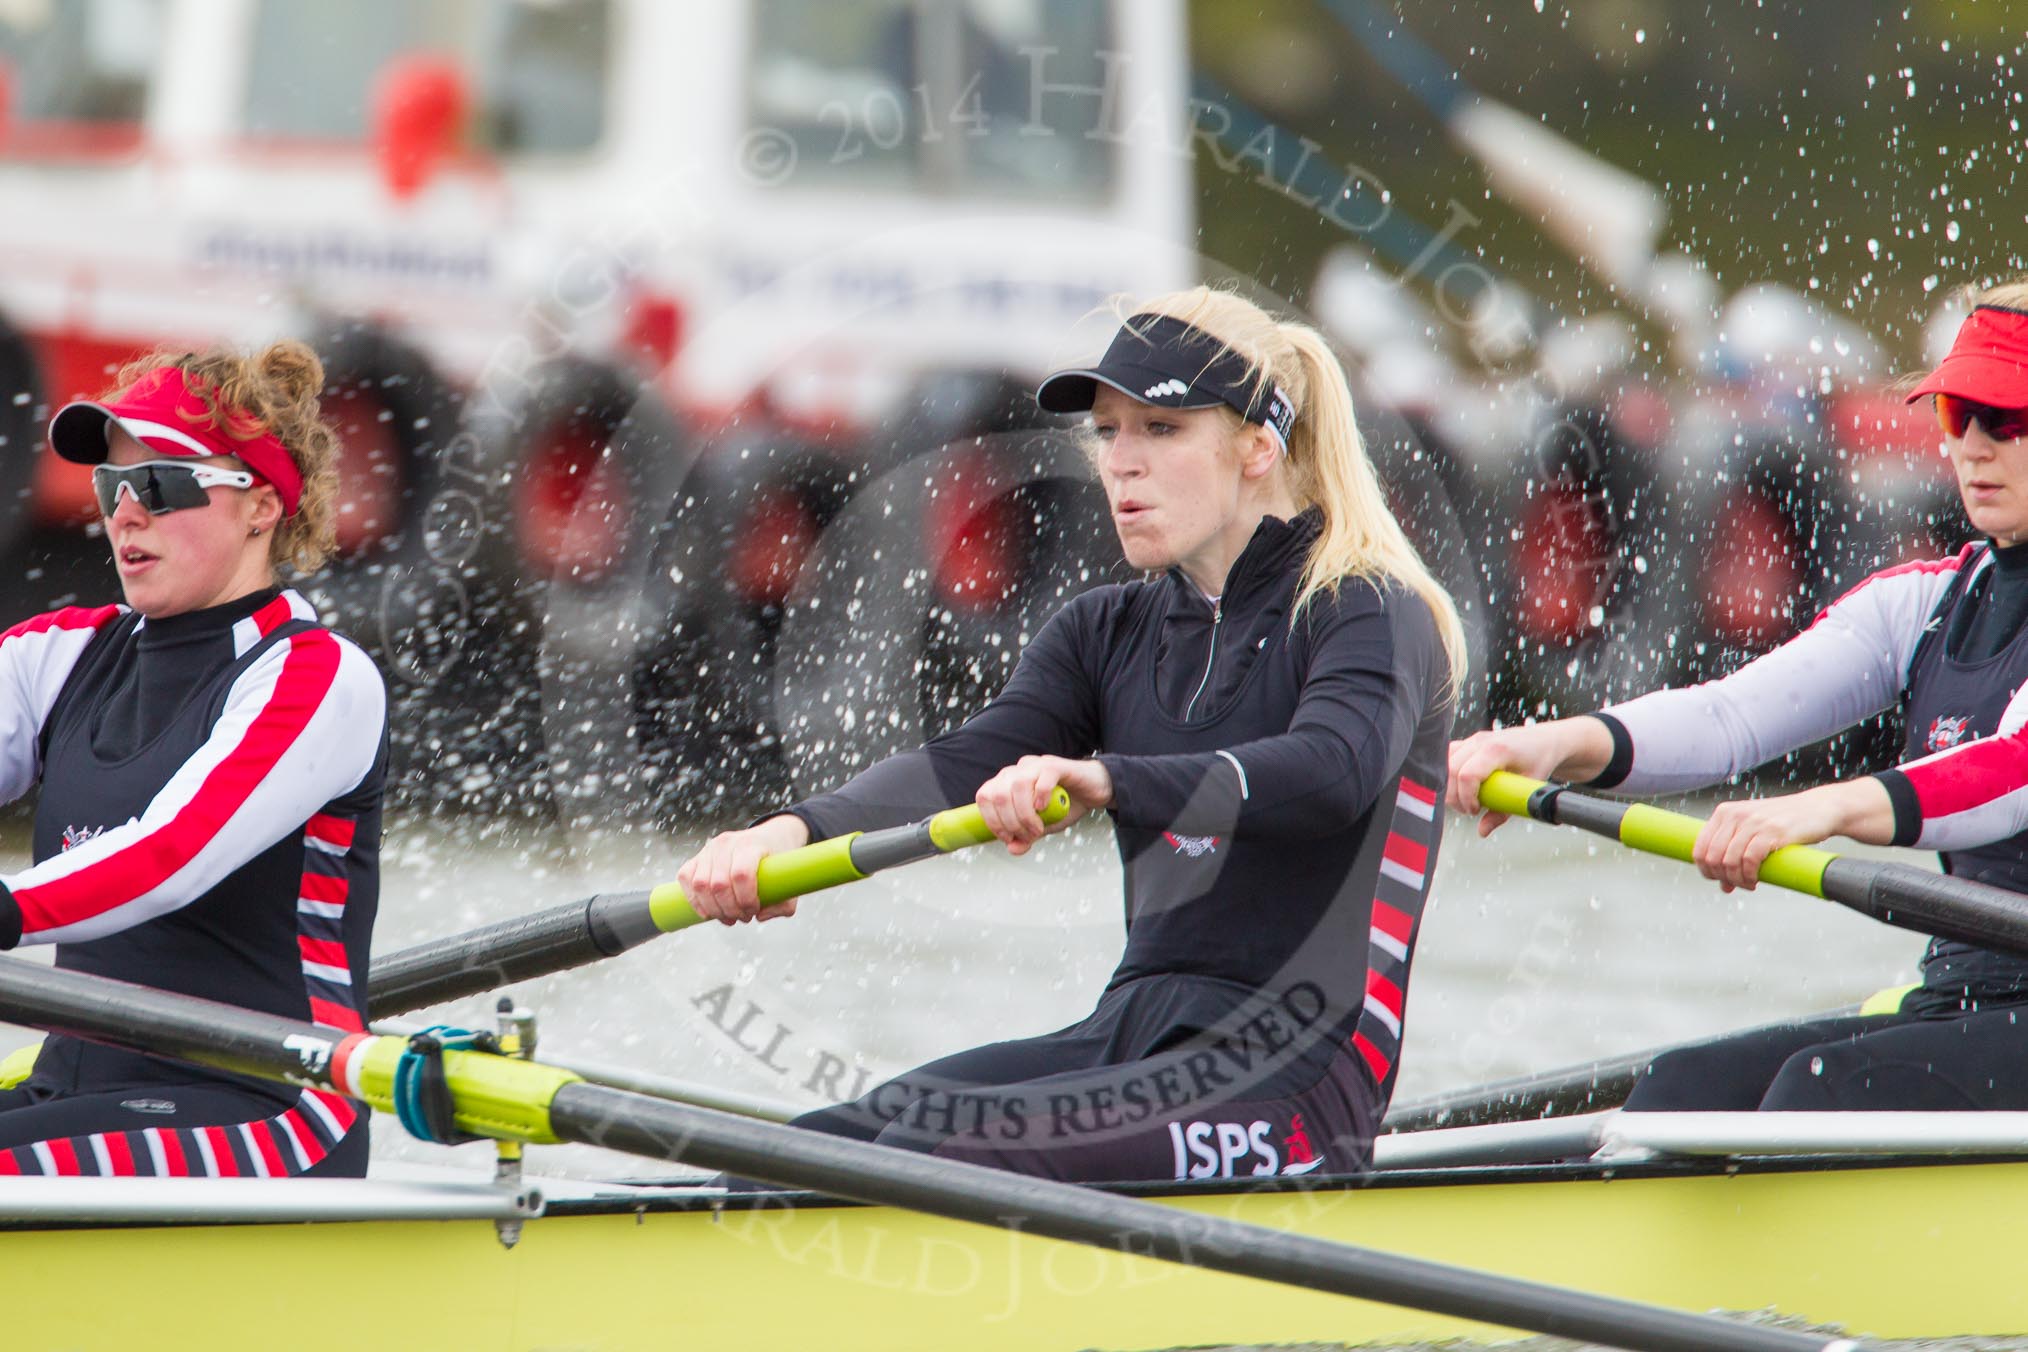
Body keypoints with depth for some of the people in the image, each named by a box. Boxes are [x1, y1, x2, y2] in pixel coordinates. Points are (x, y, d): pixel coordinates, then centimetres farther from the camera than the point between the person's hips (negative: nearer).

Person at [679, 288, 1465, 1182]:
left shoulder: (1375, 617, -4)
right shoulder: (1110, 635, 16)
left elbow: (1331, 773, -26)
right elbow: (967, 763, -1)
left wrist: (1105, 780, -43)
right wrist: (796, 831, -23)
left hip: (1294, 1081, -7)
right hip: (1135, 1033, 7)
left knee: (930, 1151, -27)